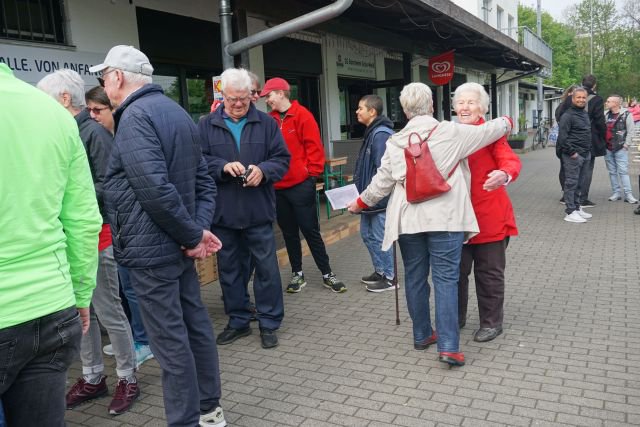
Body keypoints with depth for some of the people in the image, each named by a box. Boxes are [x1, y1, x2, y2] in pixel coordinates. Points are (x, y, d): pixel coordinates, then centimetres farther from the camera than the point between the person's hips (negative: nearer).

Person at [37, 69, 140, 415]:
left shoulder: (94, 133, -12)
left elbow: (107, 186, -18)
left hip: (95, 237, -8)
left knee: (109, 312, 3)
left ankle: (127, 378, 19)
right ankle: (92, 377, 30)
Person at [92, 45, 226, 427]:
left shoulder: (135, 116, -15)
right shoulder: (177, 112, 15)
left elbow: (156, 188, -26)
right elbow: (204, 181, 12)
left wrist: (192, 234, -16)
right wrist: (199, 229, 1)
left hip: (150, 247, -9)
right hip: (178, 244, 10)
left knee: (170, 340, 1)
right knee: (196, 325, 16)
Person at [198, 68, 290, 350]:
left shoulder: (266, 123, 5)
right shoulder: (206, 125, 4)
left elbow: (282, 159, 2)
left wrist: (263, 170, -17)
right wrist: (224, 167, -21)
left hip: (259, 211, -1)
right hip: (222, 212, 1)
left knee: (266, 268, 4)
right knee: (229, 269, 12)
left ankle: (269, 323, 19)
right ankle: (238, 321, 28)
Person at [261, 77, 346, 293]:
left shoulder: (302, 115, -6)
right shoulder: (270, 120, 9)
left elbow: (314, 147, -9)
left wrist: (311, 174, -10)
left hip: (300, 185, -5)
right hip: (278, 187, 5)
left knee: (310, 230, 2)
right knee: (289, 232, 13)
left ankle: (327, 274, 15)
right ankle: (297, 274, 25)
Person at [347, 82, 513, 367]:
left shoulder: (395, 142, 5)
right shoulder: (451, 133, -3)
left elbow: (382, 182, 10)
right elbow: (489, 130, 9)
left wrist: (360, 203, 27)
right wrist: (507, 122, 32)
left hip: (408, 219, 3)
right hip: (444, 219, -3)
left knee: (415, 278, 14)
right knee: (445, 279, 0)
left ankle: (422, 335, 27)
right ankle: (448, 346, -3)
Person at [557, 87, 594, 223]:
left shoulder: (585, 114, 16)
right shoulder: (567, 115, -11)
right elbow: (562, 137, -17)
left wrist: (589, 149, 16)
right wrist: (572, 152, -17)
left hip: (585, 154, 8)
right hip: (573, 155, -8)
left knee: (581, 183, 14)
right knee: (571, 183, -5)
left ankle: (577, 207, 24)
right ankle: (570, 212, -3)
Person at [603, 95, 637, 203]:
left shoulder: (626, 115, -5)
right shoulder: (605, 114, 10)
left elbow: (630, 131, -6)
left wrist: (626, 145, -11)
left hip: (620, 149, -5)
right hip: (607, 148, 5)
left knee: (623, 171, -6)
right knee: (612, 172, 9)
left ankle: (628, 194, -3)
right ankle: (616, 193, 16)